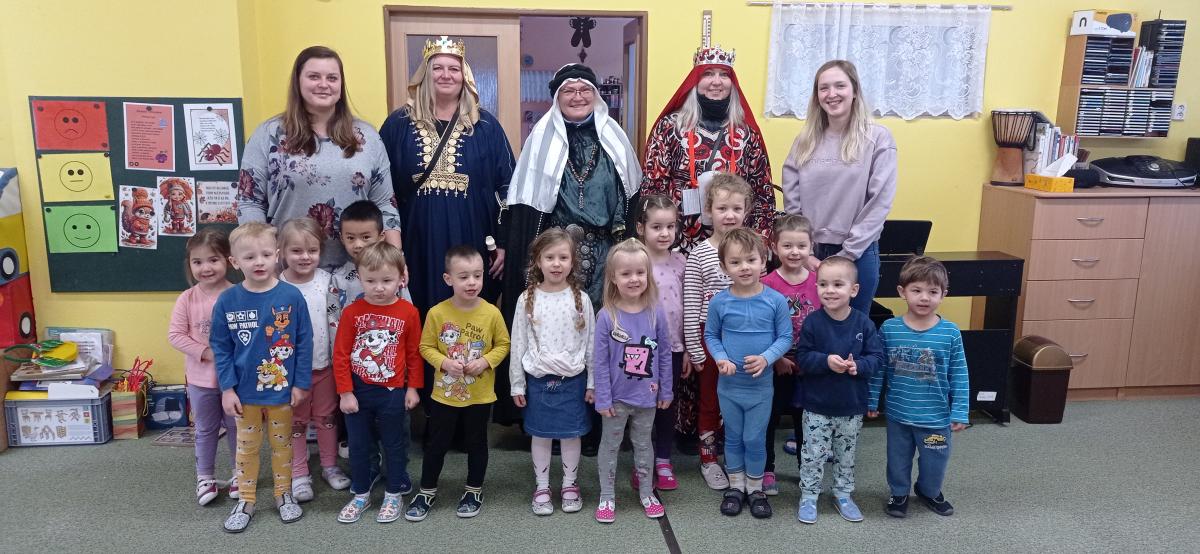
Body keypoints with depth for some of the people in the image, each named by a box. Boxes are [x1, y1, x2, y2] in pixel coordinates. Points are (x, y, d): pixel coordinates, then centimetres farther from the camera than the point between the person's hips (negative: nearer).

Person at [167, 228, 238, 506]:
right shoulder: (187, 299, -7)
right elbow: (175, 334, -7)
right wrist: (205, 352, -17)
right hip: (200, 378, 2)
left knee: (236, 426, 14)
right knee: (205, 430, 17)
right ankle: (205, 476, 32)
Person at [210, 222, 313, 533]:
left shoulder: (291, 296, -13)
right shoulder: (227, 301, -10)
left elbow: (304, 343, -7)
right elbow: (220, 348, -3)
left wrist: (301, 384, -6)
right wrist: (227, 388, -7)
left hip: (281, 388, -1)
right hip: (245, 390, 1)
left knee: (282, 443, 16)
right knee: (247, 446, 15)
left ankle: (284, 494, 33)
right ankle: (246, 500, 31)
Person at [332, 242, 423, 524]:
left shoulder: (408, 312, -9)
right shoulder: (352, 312, -9)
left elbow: (414, 353, -1)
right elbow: (341, 355, -5)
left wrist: (413, 387, -1)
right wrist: (345, 392, -7)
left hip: (393, 393, -1)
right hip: (358, 392, 1)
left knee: (395, 445, 13)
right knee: (358, 445, 15)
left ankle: (394, 494, 30)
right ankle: (361, 494, 32)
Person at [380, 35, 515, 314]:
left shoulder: (485, 125, 5)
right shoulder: (399, 124, 5)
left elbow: (507, 186, 4)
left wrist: (504, 243, 0)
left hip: (472, 243, 0)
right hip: (417, 243, 0)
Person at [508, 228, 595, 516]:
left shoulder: (581, 299, -3)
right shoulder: (527, 300, -3)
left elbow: (591, 344, 0)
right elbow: (518, 345, 1)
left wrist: (592, 383, 0)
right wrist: (517, 385, 1)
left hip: (573, 379, 0)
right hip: (538, 380, 0)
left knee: (571, 433, 9)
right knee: (540, 434, 10)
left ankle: (570, 485, 26)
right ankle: (542, 487, 25)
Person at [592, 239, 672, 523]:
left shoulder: (656, 314, -9)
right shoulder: (607, 317, -15)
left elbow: (665, 355, -1)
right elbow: (600, 361, -12)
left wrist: (666, 391, 2)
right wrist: (603, 398, -11)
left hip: (646, 396, 2)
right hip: (617, 397, -2)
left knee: (643, 444, 19)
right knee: (610, 445, 14)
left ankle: (647, 493, 35)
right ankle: (607, 496, 28)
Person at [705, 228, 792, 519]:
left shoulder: (775, 300, -12)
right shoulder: (719, 302, -9)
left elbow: (785, 337, -6)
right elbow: (710, 335, 2)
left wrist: (766, 358, -21)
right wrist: (720, 358, -15)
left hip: (761, 385, -1)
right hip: (728, 384, 1)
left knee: (755, 439, 10)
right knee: (733, 437, 16)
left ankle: (755, 488, 30)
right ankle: (736, 486, 33)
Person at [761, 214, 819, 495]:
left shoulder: (819, 281, -4)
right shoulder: (768, 283, -13)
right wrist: (777, 358, -14)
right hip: (775, 364, -3)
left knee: (806, 416, 17)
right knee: (769, 416, 10)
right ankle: (766, 470, 25)